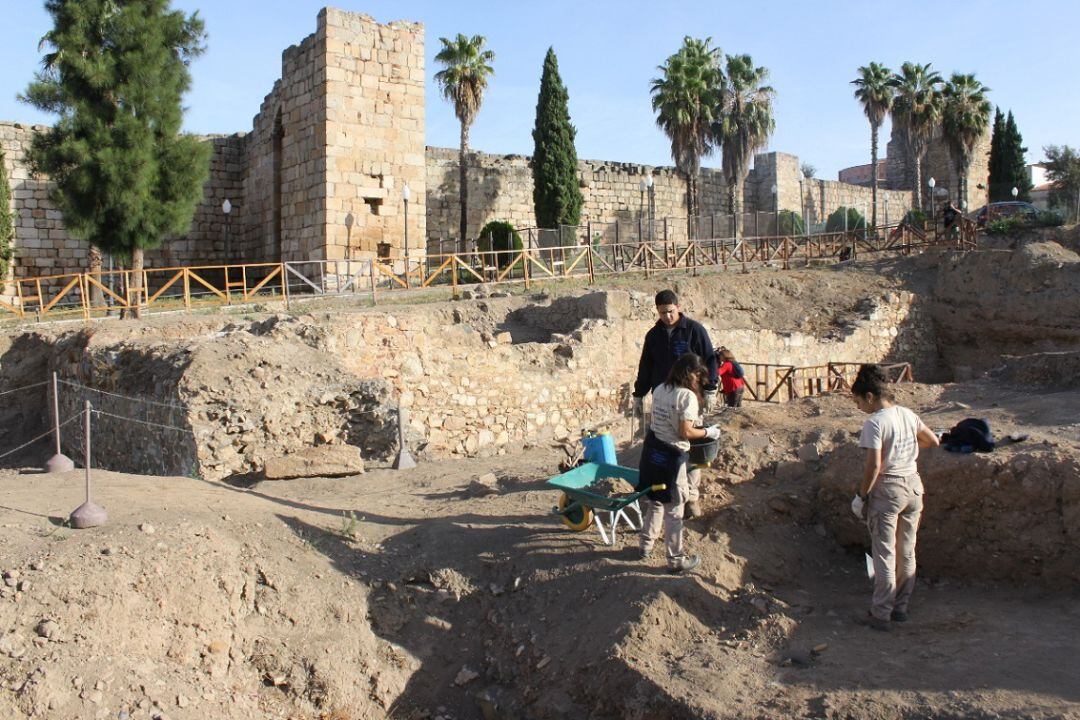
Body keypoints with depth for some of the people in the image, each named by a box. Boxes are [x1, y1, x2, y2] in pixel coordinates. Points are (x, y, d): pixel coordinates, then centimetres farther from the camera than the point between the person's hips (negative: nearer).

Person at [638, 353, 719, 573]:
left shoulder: (659, 389, 4)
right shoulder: (688, 396, -17)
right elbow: (685, 432, -20)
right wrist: (708, 432, -4)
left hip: (652, 450, 7)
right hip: (672, 455, -7)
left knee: (654, 502, 22)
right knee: (673, 510, 4)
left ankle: (646, 545, 34)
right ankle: (675, 559, 15)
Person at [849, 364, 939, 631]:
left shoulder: (874, 423, -17)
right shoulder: (907, 414, 4)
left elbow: (874, 465, -21)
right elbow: (933, 441, 16)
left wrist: (861, 495, -11)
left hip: (887, 490, -7)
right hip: (913, 485, 7)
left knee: (884, 554, 2)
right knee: (907, 552, 15)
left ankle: (881, 614, 8)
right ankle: (901, 608, 26)